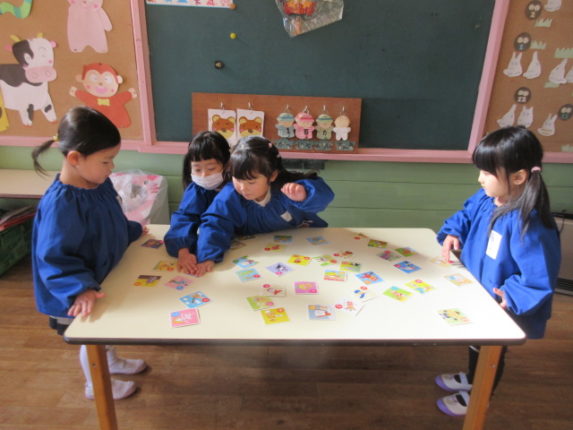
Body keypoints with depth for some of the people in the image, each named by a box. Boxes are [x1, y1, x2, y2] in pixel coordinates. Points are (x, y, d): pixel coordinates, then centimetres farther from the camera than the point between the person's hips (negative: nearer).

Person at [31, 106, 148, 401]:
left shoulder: (99, 182, -8)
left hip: (105, 277, 8)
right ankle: (95, 385, 43)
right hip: (81, 294, -8)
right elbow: (54, 258, -31)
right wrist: (80, 289, -39)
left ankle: (112, 362, 56)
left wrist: (132, 230, 22)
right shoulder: (61, 204, -35)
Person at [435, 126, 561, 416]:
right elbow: (465, 215, 9)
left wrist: (509, 297, -37)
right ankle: (471, 378, 60)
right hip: (476, 296, 8)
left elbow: (540, 280, -33)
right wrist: (452, 233, -8)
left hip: (500, 309, -8)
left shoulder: (529, 225, -37)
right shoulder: (485, 199, -12)